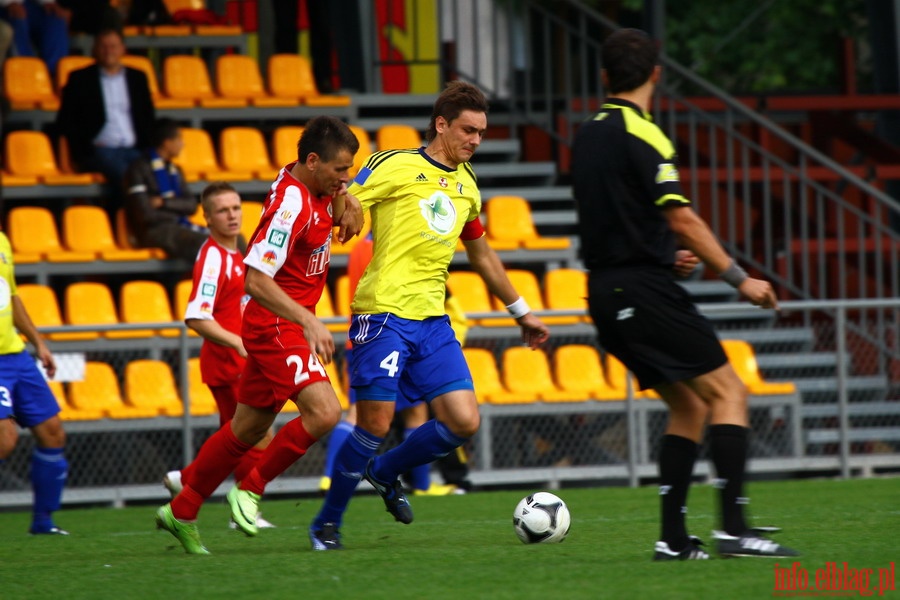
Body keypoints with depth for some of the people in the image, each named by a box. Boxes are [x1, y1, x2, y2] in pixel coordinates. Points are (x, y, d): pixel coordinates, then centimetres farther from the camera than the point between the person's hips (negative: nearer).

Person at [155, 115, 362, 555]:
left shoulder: (318, 190, 4)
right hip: (275, 325, -10)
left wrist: (347, 202, 2)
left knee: (248, 428, 16)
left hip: (289, 325, 10)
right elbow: (255, 279, -29)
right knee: (324, 413, -21)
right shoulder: (290, 204, -24)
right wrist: (309, 321, -35)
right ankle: (251, 489, -5)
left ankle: (181, 511, 28)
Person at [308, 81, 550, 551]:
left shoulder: (466, 186, 18)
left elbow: (481, 255, 31)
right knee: (375, 425, -8)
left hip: (432, 320, 6)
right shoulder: (395, 167, -3)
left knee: (463, 422, -5)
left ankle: (385, 472, 21)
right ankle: (327, 524, 11)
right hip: (383, 314, -6)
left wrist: (521, 312, 35)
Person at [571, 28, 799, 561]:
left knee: (689, 405, 12)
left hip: (606, 294, 8)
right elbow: (681, 218, -17)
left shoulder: (587, 136, 15)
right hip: (646, 291, -8)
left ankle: (673, 537, 4)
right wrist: (739, 278, -14)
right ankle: (734, 527, -17)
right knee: (727, 391, -6)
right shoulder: (642, 135, -11)